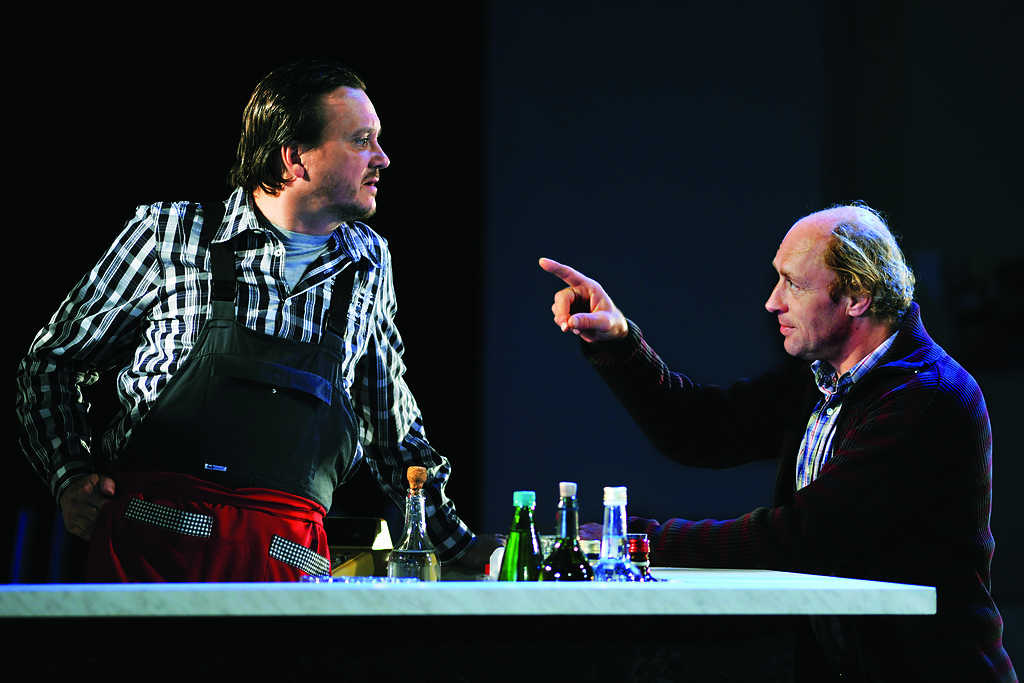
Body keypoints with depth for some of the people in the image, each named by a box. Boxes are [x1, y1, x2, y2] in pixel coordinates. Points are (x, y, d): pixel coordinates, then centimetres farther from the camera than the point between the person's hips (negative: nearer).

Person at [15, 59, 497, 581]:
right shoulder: (170, 233, 4)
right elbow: (53, 362, 13)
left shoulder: (369, 264, 15)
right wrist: (71, 478, -1)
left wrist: (461, 546, 26)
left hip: (287, 562, 5)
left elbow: (390, 421, 28)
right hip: (149, 540, -5)